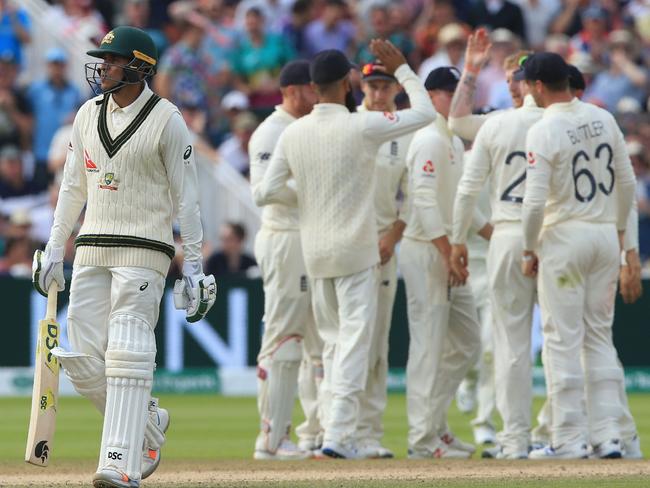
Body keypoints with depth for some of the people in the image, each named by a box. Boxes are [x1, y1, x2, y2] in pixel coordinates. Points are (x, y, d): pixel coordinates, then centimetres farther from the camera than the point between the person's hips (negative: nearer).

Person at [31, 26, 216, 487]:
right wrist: (54, 249, 15)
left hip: (144, 250, -6)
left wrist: (194, 266, -8)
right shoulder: (89, 114, 11)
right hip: (91, 251, 6)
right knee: (82, 361, 1)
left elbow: (186, 197, -5)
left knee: (127, 356, -13)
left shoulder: (166, 120, -6)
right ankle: (149, 423, 23)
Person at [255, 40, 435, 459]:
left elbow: (265, 193, 0)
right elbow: (426, 113, -4)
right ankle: (338, 434, -14)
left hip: (315, 251, 5)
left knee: (333, 340, 16)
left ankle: (339, 428, 17)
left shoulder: (293, 134, -1)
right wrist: (401, 69, 5)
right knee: (354, 339, -5)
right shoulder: (363, 127, -14)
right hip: (356, 251, -5)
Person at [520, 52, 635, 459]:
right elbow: (627, 181, 9)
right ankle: (608, 435, 8)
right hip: (606, 235, 6)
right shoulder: (603, 119, 5)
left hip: (564, 239, -6)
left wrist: (530, 249, -6)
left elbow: (535, 200, -19)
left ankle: (569, 439, -1)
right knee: (600, 335, 12)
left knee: (563, 338, -1)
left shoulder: (543, 132, -15)